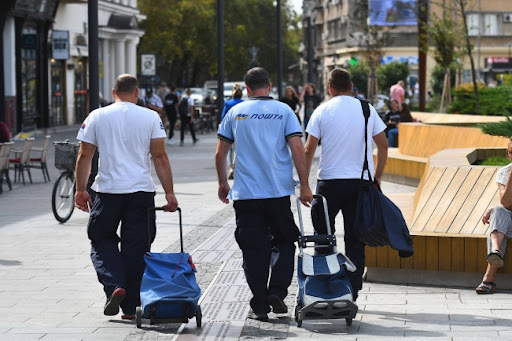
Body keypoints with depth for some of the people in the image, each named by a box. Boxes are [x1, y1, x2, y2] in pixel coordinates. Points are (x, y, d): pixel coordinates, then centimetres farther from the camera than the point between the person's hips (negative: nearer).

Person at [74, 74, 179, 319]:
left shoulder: (97, 117, 5)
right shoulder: (150, 117, 3)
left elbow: (84, 156, 4)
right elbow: (160, 157, -1)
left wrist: (80, 190, 11)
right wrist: (169, 193, 1)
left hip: (108, 191, 0)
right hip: (141, 191, 0)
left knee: (102, 240, 15)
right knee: (136, 246, 7)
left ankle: (114, 286, -7)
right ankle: (131, 306, 9)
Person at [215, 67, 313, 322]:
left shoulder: (235, 112, 5)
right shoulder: (284, 111, 2)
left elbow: (220, 153, 7)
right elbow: (298, 150, -5)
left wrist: (223, 184, 20)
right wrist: (304, 186, 0)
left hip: (245, 194, 1)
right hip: (279, 192, -1)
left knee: (253, 250, 5)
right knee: (285, 243, 15)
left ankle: (260, 306, 4)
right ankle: (277, 292, -1)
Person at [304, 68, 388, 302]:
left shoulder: (323, 111, -2)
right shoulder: (367, 109, 5)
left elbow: (309, 150, -4)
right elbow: (383, 146, 7)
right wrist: (377, 177, 17)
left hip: (330, 180, -2)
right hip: (361, 181, 2)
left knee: (323, 234, 11)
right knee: (355, 238, 6)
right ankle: (352, 291, 5)